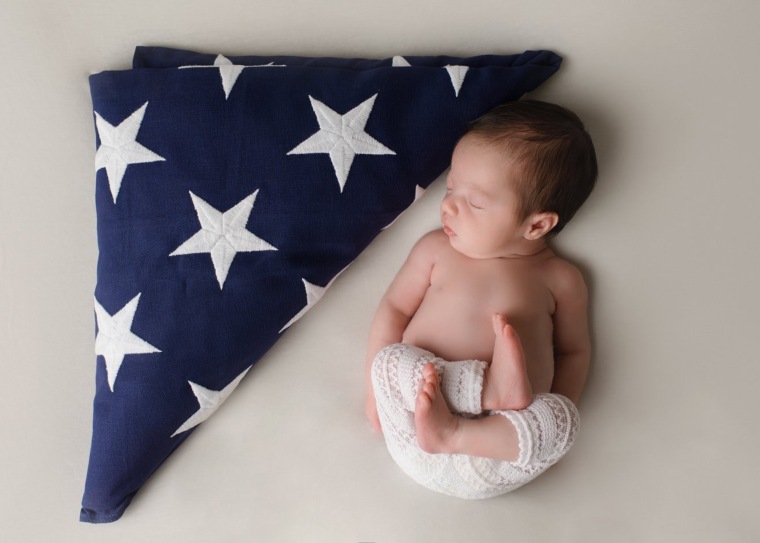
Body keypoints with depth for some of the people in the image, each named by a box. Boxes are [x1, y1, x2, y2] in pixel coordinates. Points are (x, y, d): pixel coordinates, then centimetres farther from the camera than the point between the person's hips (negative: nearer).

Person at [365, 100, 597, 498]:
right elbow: (393, 308, 11)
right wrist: (377, 387, 1)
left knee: (562, 417, -27)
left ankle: (452, 433, -34)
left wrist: (554, 420, -2)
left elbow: (573, 351, 14)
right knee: (389, 360, -25)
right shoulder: (436, 249, 9)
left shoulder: (560, 280, 7)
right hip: (418, 400, 1)